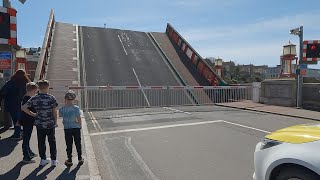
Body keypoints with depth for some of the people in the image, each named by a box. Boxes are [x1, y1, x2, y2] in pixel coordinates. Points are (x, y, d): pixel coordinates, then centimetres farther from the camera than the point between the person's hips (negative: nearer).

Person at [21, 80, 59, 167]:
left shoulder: (34, 98, -2)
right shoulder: (51, 98, -11)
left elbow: (23, 108, -5)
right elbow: (54, 112, -8)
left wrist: (33, 114, 4)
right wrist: (55, 122, 4)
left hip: (39, 124, 3)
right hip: (50, 124, -2)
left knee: (41, 142, 15)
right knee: (52, 142, 9)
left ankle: (43, 159, 24)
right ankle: (53, 160, 15)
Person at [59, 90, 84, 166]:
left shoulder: (62, 108, -6)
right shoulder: (76, 108, -12)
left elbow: (61, 116, 7)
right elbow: (79, 119, -11)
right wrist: (79, 125, 6)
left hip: (67, 128, 1)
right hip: (76, 128, -1)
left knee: (69, 144, 10)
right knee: (78, 143, 12)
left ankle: (69, 160, 17)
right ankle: (80, 159, 22)